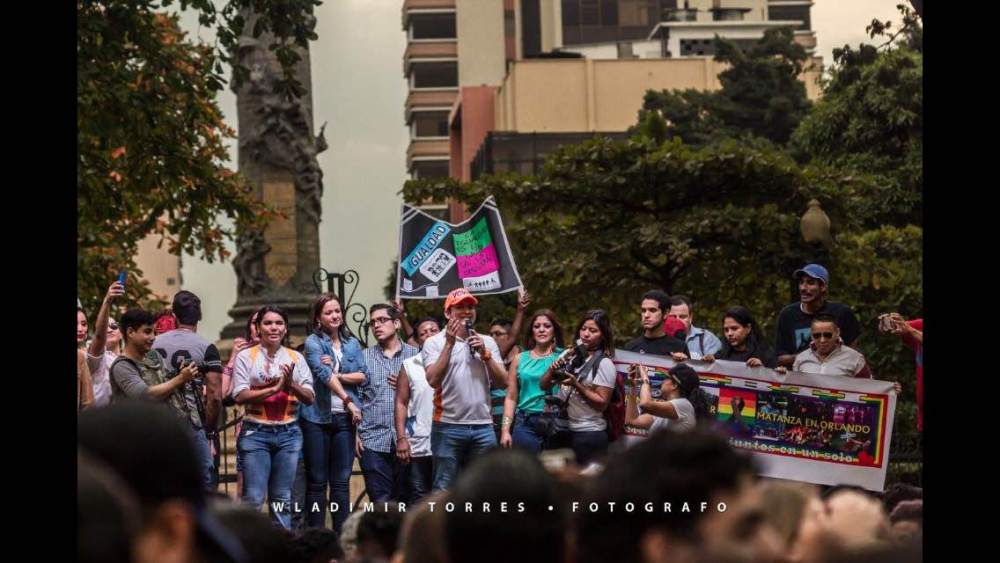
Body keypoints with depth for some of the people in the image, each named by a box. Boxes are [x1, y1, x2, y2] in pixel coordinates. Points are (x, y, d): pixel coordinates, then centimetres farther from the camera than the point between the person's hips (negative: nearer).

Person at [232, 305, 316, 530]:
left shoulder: (296, 358, 10)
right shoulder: (246, 357, 1)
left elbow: (310, 398, 5)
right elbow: (240, 395, -10)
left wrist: (291, 384, -12)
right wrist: (275, 388, -15)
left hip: (289, 433, 3)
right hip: (256, 432, -3)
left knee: (282, 498, 8)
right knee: (253, 497, -8)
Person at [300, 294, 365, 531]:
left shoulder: (352, 343, 13)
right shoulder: (313, 342, -2)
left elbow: (362, 375, 3)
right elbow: (323, 373, -15)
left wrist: (336, 375, -11)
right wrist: (348, 400, -21)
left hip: (344, 418, 4)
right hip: (317, 417, -4)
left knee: (341, 481, 5)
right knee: (317, 481, 0)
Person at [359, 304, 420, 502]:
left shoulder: (415, 355, 8)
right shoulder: (363, 357, 9)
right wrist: (356, 433, 0)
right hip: (373, 441, 0)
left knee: (404, 500, 4)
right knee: (380, 502, -4)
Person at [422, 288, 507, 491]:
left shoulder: (488, 342, 14)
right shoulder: (434, 342, 2)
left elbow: (502, 382, 7)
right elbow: (433, 380, -13)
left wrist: (485, 354, -5)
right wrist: (450, 344, -14)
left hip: (483, 426, 4)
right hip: (448, 426, -4)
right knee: (444, 489, -2)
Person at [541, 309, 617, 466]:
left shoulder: (604, 364, -4)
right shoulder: (572, 357, 10)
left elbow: (602, 403, -10)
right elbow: (543, 386, 11)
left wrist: (576, 385, -18)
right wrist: (552, 369, -9)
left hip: (588, 434, -5)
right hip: (561, 431, 5)